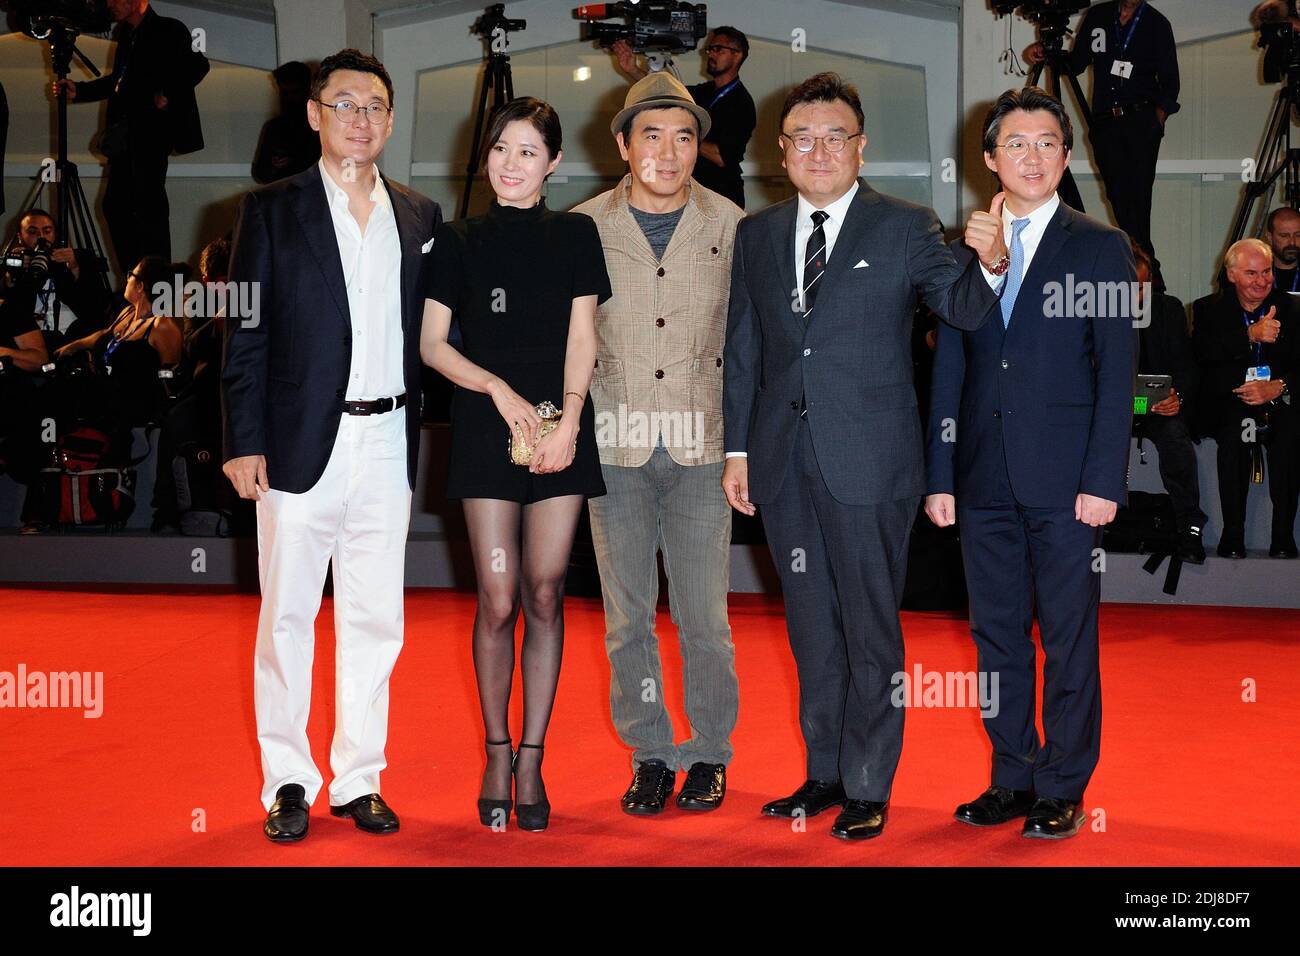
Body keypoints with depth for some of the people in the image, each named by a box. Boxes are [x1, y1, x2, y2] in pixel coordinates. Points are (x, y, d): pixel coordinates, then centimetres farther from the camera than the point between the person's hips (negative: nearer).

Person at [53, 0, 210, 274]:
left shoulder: (169, 30, -5)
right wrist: (78, 91, 17)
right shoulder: (125, 33, 18)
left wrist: (169, 95, -17)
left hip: (151, 130, -8)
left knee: (148, 206, -8)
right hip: (125, 133, 8)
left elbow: (198, 65, -12)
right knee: (115, 204, 6)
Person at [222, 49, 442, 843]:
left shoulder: (421, 216, 11)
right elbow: (246, 331, -2)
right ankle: (289, 782, 15)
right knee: (288, 617, 4)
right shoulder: (272, 209, 2)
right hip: (302, 443, -3)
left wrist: (421, 434, 3)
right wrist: (245, 442, -8)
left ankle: (359, 778, 18)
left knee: (376, 620, 7)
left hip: (388, 445, 3)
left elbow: (424, 332, 12)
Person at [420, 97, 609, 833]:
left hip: (561, 429, 0)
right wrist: (501, 391, -8)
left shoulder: (575, 235, 8)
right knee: (499, 603, -3)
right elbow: (433, 344, 6)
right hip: (486, 431, 0)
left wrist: (569, 419, -12)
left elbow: (582, 338, 1)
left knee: (545, 597, 1)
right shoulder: (460, 242, 8)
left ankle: (532, 759, 9)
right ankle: (497, 752, 12)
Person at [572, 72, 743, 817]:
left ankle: (710, 754, 19)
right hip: (615, 447, 1)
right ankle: (651, 755, 22)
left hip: (701, 447, -1)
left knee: (704, 617, 1)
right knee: (628, 617, 7)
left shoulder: (731, 226, 3)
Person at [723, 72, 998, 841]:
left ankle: (868, 789, 15)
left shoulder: (906, 228, -1)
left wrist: (989, 264, -33)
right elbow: (742, 351, 13)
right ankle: (825, 773, 27)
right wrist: (739, 448, 9)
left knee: (871, 630, 4)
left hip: (869, 461, -4)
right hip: (784, 461, 4)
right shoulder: (757, 235, 10)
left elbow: (965, 309, -12)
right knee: (812, 627, 14)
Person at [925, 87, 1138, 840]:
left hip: (1065, 479, -3)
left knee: (1069, 638, 2)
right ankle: (1014, 779, 21)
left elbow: (1118, 374, -3)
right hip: (986, 479, 4)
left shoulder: (1102, 248, 2)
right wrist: (940, 475, 6)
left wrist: (1104, 481, -11)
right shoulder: (967, 249, 11)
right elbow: (949, 373, 11)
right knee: (998, 635, 9)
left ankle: (1063, 790, 13)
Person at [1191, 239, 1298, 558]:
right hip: (1228, 403, -1)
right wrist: (1251, 335, -26)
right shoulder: (1209, 309, 7)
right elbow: (1202, 351, -14)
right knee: (1234, 430, -34)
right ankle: (1233, 536, -23)